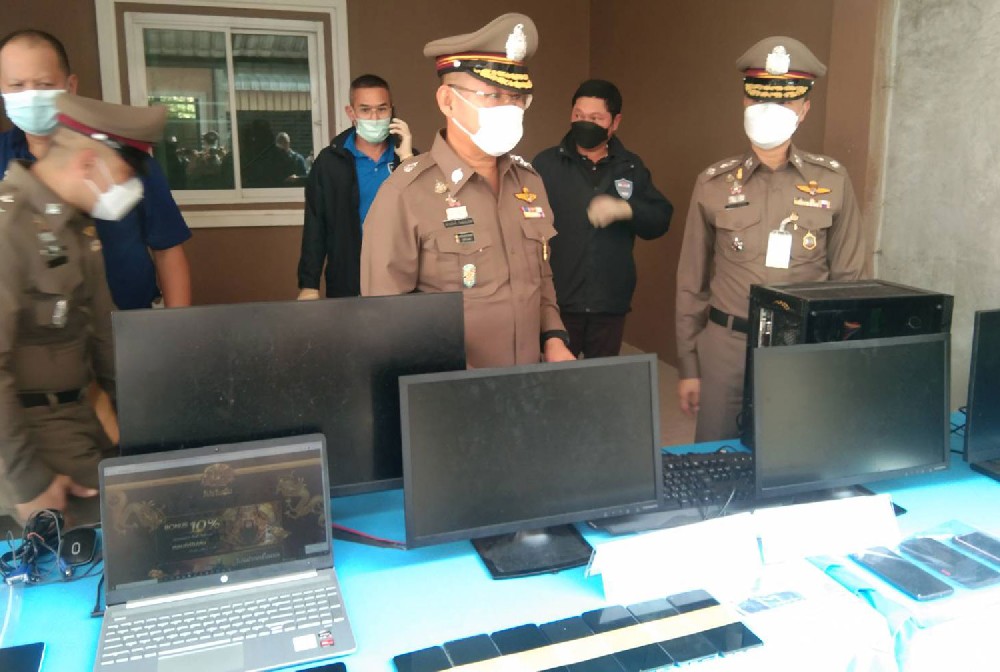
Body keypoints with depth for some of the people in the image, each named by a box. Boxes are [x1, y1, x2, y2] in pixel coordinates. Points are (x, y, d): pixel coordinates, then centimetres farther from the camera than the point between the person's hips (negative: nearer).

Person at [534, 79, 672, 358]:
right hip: (556, 302, -2)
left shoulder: (631, 167, 8)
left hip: (611, 303, 3)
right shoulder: (546, 164, -1)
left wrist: (626, 209, -16)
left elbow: (660, 220, 5)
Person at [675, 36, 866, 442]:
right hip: (726, 348, 0)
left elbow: (848, 279, 7)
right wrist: (688, 366, 4)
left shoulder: (833, 182, 1)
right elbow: (692, 283, 4)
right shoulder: (713, 184, 0)